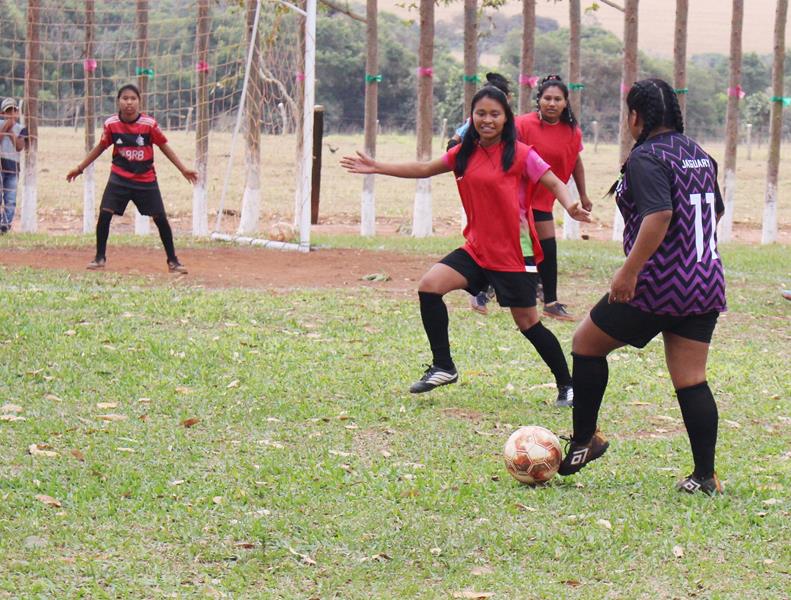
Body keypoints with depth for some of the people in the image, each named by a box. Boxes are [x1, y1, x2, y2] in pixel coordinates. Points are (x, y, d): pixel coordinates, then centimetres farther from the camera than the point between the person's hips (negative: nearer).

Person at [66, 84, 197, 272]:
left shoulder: (149, 124, -12)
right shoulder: (111, 124, -7)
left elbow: (164, 147, 0)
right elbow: (100, 147, 8)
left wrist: (183, 169, -2)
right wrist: (80, 168, 11)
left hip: (146, 179, -1)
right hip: (119, 177, 1)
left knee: (160, 218, -1)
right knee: (104, 214, -11)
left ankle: (173, 261, 13)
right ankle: (100, 258, 5)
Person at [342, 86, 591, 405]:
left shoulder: (519, 154, -9)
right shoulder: (464, 153, 6)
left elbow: (553, 182, -11)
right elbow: (425, 169, 16)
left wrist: (570, 206, -32)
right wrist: (377, 167, 16)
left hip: (513, 253, -5)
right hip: (477, 248, 5)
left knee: (527, 322, -1)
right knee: (429, 285, -12)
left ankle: (566, 386, 18)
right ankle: (443, 367, -1)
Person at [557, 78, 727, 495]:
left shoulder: (646, 158, -12)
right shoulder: (698, 154, 14)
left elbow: (659, 214, -26)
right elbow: (715, 211, 25)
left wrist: (629, 270, -25)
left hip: (656, 286, -8)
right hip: (706, 285, 8)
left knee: (586, 343, 12)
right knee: (691, 382, 7)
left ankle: (583, 441, 17)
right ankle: (705, 476, 3)